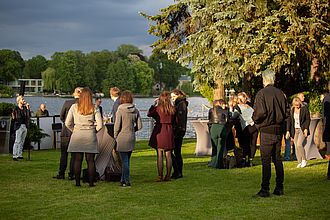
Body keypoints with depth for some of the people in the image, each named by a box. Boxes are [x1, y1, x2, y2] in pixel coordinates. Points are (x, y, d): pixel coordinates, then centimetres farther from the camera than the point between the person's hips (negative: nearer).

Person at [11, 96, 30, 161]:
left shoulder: (25, 108, 11)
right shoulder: (16, 108, -5)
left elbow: (29, 116, 4)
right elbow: (13, 119, -2)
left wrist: (28, 108, 0)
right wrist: (13, 117, -20)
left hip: (25, 126, 6)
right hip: (19, 126, -6)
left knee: (22, 141, 9)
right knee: (17, 141, -8)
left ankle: (19, 155, 14)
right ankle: (14, 156, -7)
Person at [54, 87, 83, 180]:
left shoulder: (67, 103, -6)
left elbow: (61, 117, 1)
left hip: (66, 131, 0)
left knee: (64, 153, 9)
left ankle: (61, 174, 10)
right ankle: (71, 174, 8)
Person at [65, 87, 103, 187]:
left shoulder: (74, 107, -1)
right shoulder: (94, 109, -3)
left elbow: (68, 123, 0)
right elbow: (100, 125, -6)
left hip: (77, 135, 1)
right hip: (90, 135, -1)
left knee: (77, 160, 6)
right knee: (90, 160, 5)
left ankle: (77, 182, 7)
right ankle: (91, 182, 7)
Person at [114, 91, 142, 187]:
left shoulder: (120, 110, -12)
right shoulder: (135, 110, 1)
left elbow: (117, 125, -11)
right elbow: (139, 126, 3)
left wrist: (115, 136, 2)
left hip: (122, 138, -5)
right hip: (132, 138, 5)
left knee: (124, 160, 1)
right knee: (127, 160, 15)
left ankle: (127, 181, 1)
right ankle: (123, 179, 23)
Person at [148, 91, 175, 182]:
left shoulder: (158, 108, -9)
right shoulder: (172, 109, 1)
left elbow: (149, 114, 4)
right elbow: (174, 121, 7)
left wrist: (154, 104, 10)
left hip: (159, 131, -3)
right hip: (169, 132, 3)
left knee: (159, 155, 1)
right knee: (168, 155, 9)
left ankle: (160, 176, 1)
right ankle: (168, 176, 12)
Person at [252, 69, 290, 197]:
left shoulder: (262, 93, -10)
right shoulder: (280, 93, 7)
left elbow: (260, 112, -18)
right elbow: (287, 113, 9)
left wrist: (255, 120, 1)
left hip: (267, 131, -5)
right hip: (279, 130, 6)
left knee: (266, 160, -3)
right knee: (277, 159, 12)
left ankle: (265, 189, -3)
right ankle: (279, 188, 15)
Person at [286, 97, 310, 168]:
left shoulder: (304, 108, -4)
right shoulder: (292, 110, 7)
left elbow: (308, 119, -2)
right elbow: (289, 121, 10)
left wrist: (306, 129, -12)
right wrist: (288, 131, 5)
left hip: (302, 129, -4)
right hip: (295, 130, 4)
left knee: (299, 144, -18)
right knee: (296, 147, 2)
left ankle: (304, 160, -1)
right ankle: (299, 162, 9)